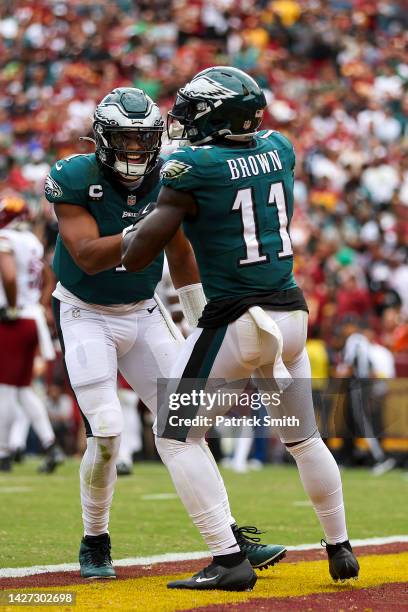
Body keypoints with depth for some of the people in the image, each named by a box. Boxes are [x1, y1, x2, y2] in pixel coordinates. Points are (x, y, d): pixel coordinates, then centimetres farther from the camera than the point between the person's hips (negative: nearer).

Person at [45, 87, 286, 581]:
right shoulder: (74, 179, -18)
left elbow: (180, 256, 9)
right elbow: (88, 257, -29)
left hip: (145, 314, 4)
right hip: (86, 316, -4)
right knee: (106, 433, -15)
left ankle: (229, 538, 6)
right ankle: (94, 544, 5)